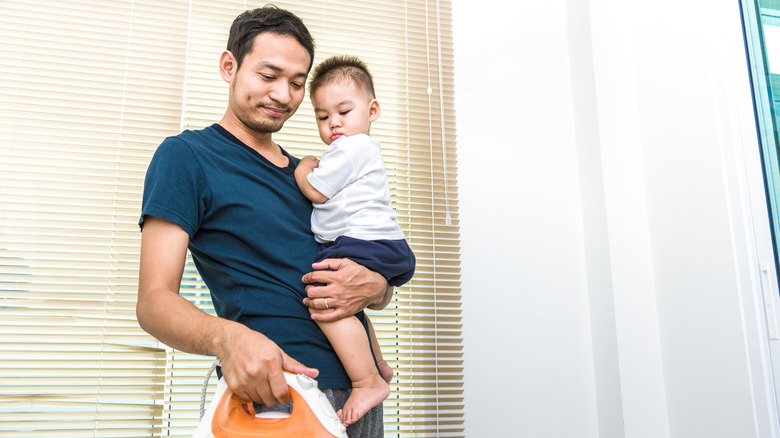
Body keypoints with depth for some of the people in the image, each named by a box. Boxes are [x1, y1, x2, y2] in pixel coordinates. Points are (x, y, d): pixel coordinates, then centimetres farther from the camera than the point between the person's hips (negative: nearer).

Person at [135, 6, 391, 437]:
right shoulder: (185, 155, -1)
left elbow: (385, 290, 18)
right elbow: (154, 300, -10)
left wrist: (374, 287, -6)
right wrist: (226, 338, -30)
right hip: (273, 389, -5)